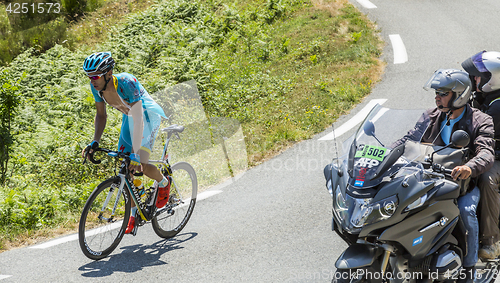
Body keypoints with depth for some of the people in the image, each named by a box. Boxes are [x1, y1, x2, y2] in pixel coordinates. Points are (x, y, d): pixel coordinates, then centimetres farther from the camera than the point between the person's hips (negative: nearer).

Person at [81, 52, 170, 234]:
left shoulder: (126, 83, -36)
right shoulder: (96, 87, -16)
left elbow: (138, 119, -38)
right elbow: (101, 115, -2)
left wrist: (136, 154, -42)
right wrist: (95, 142, -17)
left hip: (148, 115, -6)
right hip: (129, 116, 6)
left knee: (140, 165, -18)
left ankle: (163, 182, 15)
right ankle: (134, 212, 16)